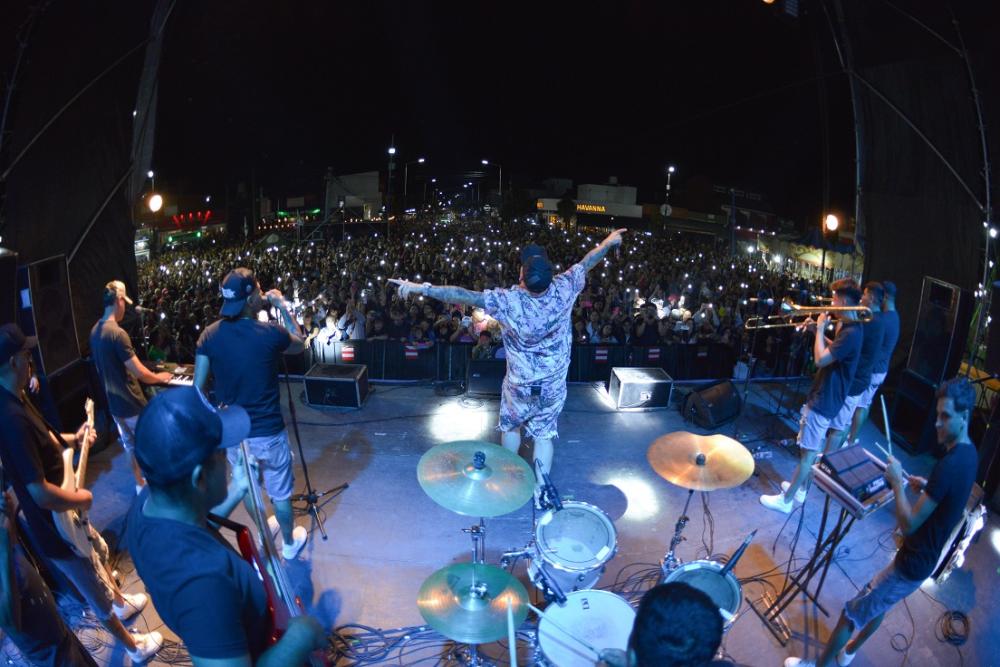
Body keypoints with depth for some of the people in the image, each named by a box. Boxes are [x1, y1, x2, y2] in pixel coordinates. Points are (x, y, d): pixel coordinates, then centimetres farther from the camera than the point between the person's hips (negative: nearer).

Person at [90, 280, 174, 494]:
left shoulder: (95, 331, 1)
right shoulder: (117, 333, -25)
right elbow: (140, 373, -24)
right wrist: (159, 377, -5)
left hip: (114, 403, 8)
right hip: (132, 404, -8)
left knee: (131, 446, 21)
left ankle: (140, 484, 35)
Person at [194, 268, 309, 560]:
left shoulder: (210, 334, -8)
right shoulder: (270, 332, -18)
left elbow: (198, 388, -6)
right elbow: (299, 345, 5)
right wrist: (283, 309, 9)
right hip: (267, 431, -4)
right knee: (279, 492, 17)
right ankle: (290, 542, 38)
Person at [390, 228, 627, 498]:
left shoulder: (509, 301, -29)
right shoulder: (564, 289, -20)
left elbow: (464, 296, -29)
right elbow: (586, 263, -2)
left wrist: (419, 288, -25)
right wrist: (608, 242, 15)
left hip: (520, 385, -1)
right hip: (554, 385, 2)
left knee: (511, 427, 25)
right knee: (544, 434, 17)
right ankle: (540, 488, 20)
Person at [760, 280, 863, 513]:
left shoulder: (851, 332, -24)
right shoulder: (849, 327, 8)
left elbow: (820, 360, -28)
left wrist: (820, 329, -17)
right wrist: (819, 331, 7)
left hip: (823, 401, -11)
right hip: (823, 396, 11)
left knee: (808, 452, -2)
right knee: (811, 449, 20)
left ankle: (786, 500, 6)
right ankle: (799, 489, 33)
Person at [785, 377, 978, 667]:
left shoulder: (951, 464, -30)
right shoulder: (968, 452, 1)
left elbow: (908, 524, -29)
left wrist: (897, 481, -19)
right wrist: (927, 486, 5)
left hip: (911, 565, -10)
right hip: (924, 558, 10)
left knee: (851, 615, 3)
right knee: (877, 605, 29)